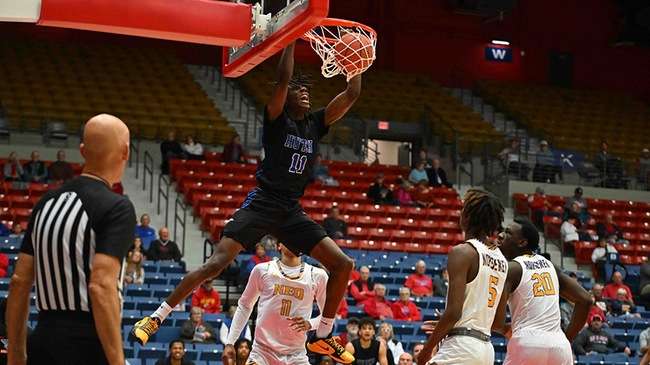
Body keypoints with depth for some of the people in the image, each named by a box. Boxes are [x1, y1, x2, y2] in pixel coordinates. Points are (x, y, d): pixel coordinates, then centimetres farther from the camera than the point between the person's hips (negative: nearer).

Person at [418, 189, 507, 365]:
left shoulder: (462, 252, -10)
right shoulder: (502, 260, 14)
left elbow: (454, 311, -17)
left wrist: (426, 350, -7)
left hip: (461, 344, -8)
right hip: (486, 347, 8)